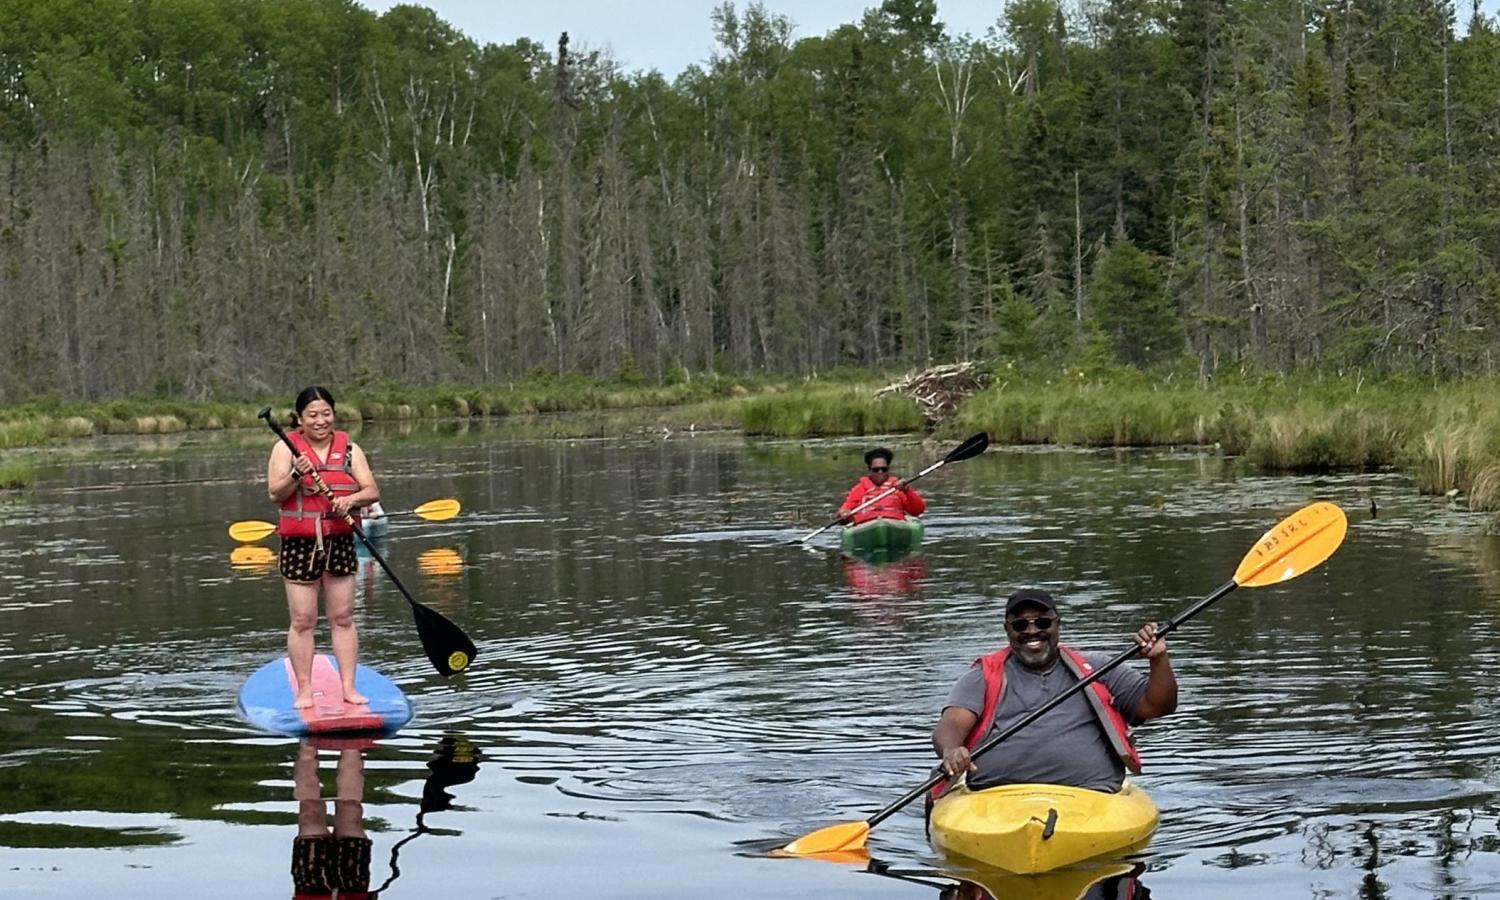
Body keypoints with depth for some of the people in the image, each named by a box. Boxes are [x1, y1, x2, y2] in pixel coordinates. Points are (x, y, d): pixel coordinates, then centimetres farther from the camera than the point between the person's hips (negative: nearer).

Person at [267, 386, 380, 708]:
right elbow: (274, 494, -8)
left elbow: (372, 490, 1)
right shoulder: (285, 448, -1)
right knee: (303, 621, -1)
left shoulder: (349, 449, 6)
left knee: (343, 618, 5)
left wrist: (351, 499, -19)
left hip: (339, 540, 2)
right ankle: (304, 690, 5)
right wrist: (296, 476, -26)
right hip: (299, 544, -2)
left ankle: (349, 687, 9)